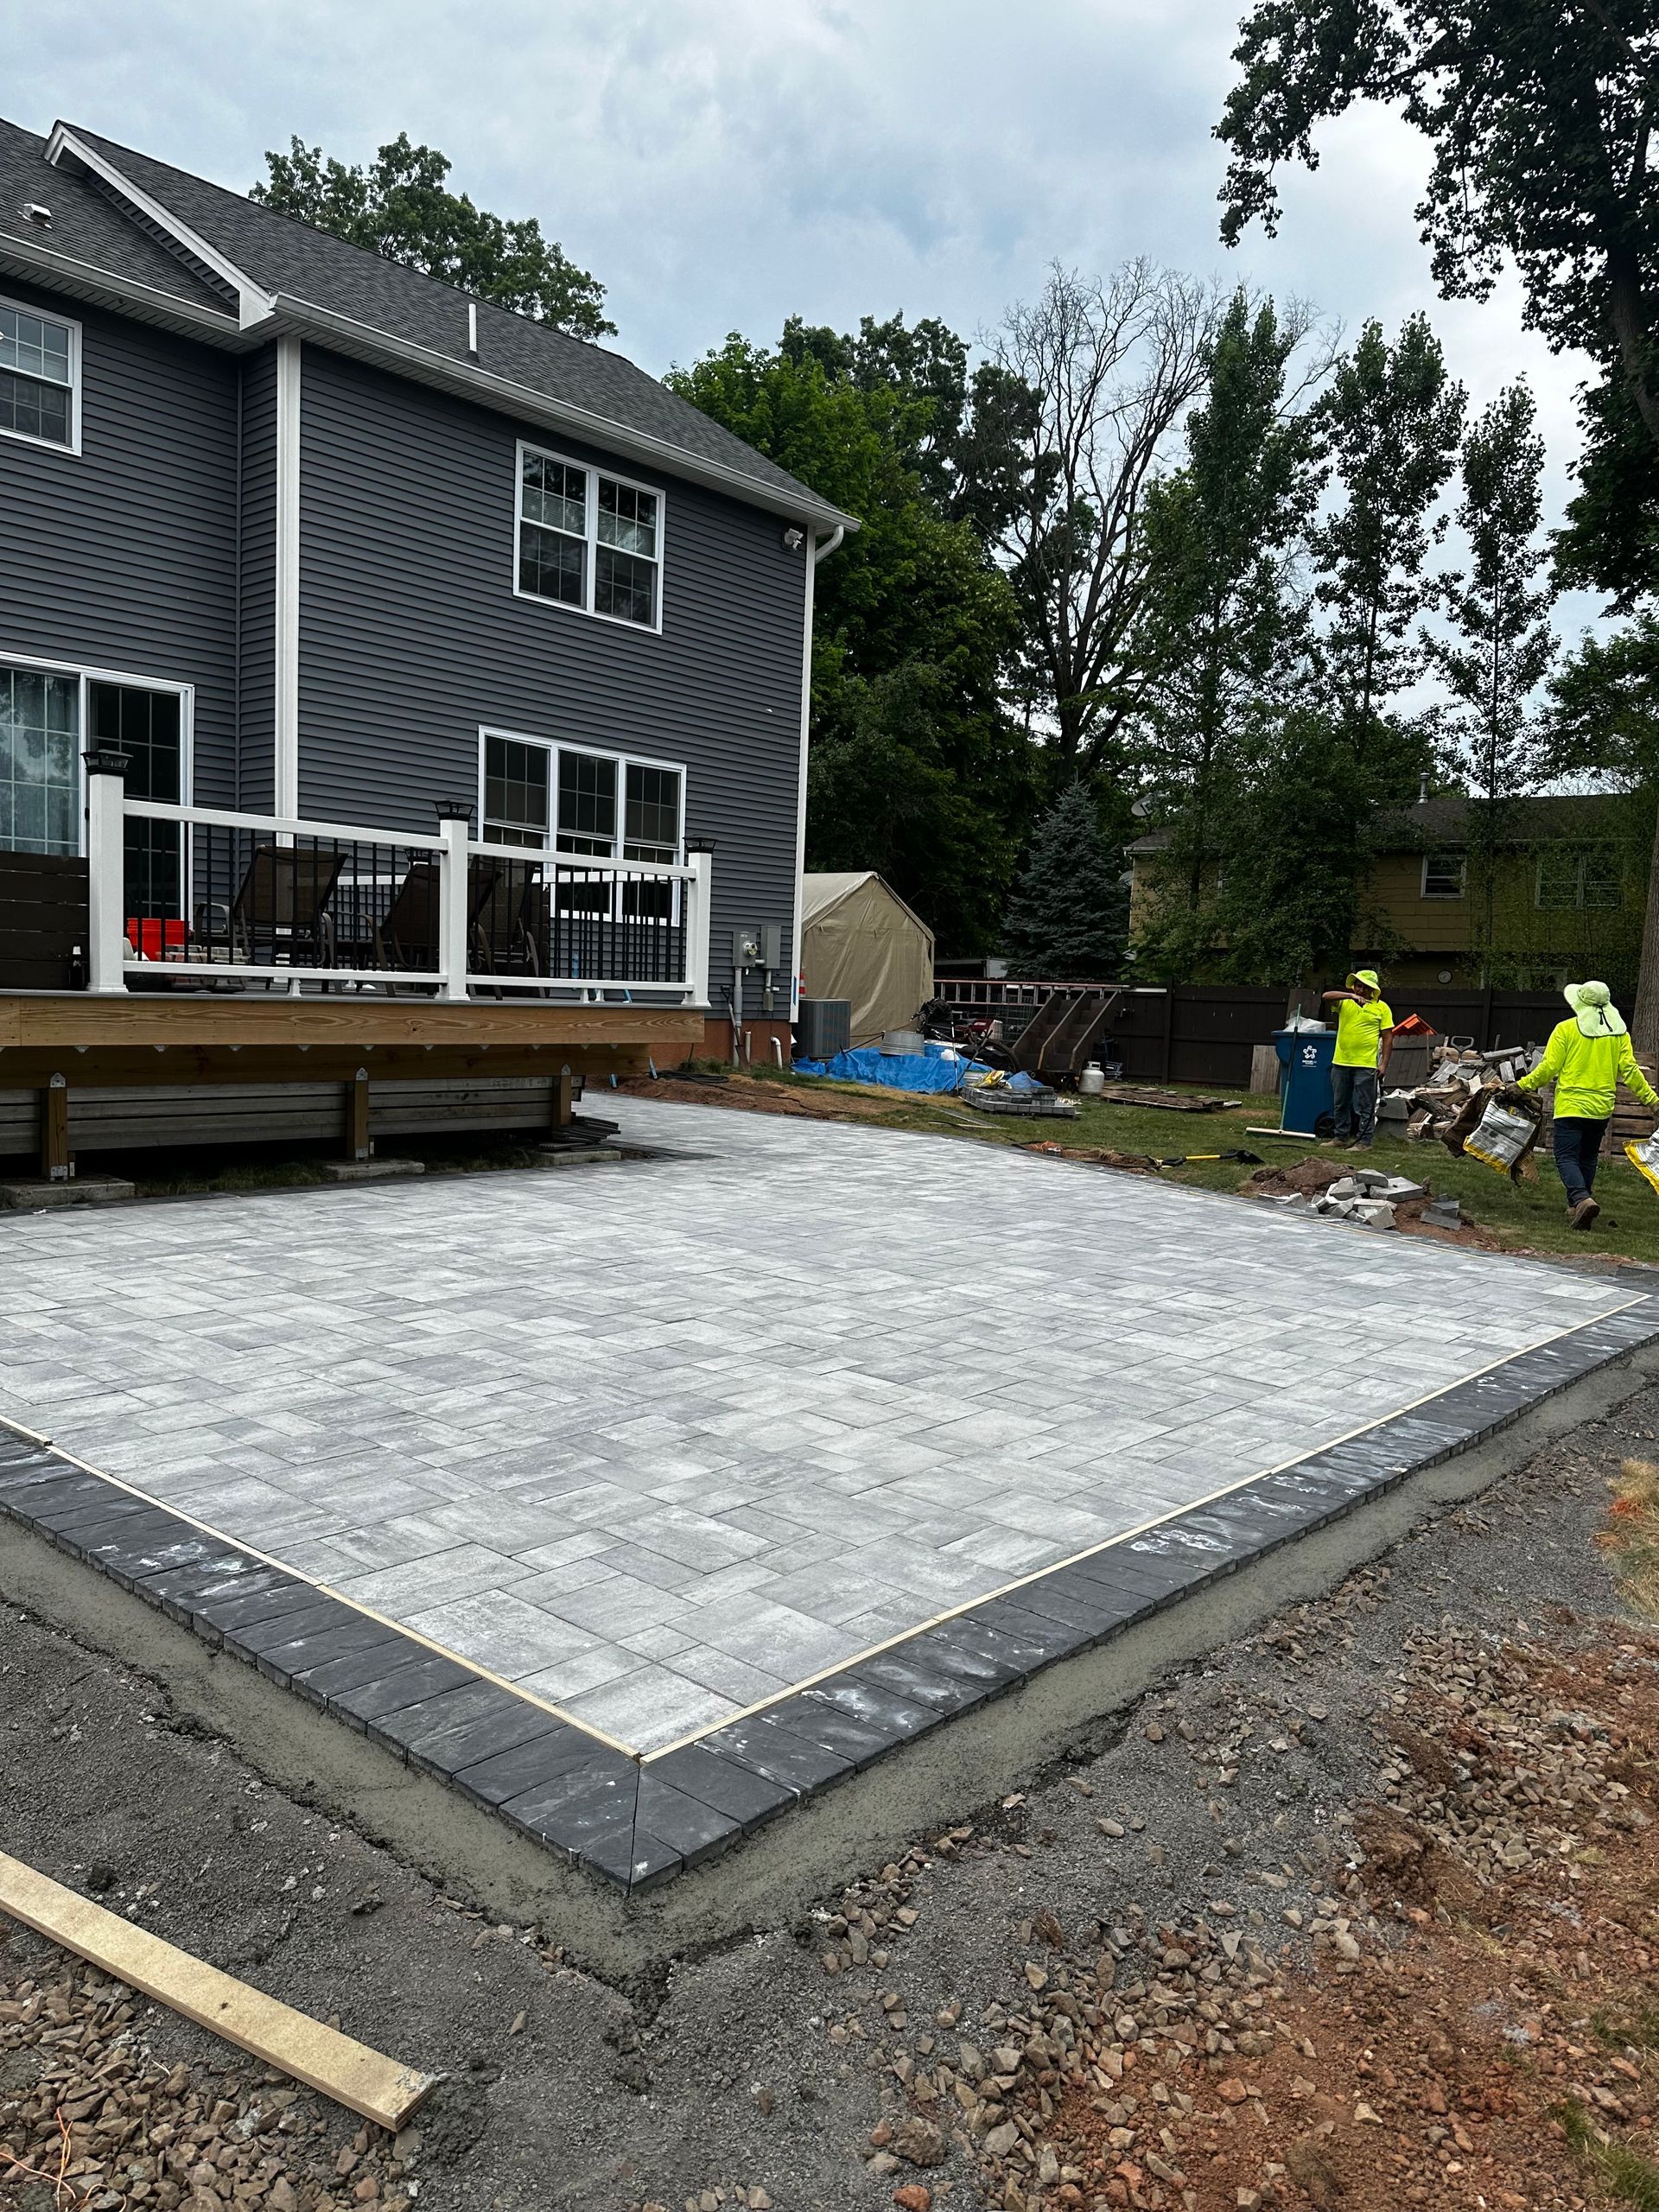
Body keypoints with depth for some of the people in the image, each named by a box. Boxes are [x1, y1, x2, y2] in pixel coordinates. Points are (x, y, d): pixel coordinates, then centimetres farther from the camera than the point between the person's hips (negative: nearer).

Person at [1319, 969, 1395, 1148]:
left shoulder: (1382, 1008, 1)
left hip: (1366, 1066, -4)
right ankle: (1342, 1137, 25)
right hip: (1340, 1063, 4)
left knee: (1365, 1106, -1)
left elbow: (1388, 1038, 0)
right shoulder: (1344, 1002, 7)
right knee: (1340, 1104, 13)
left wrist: (1384, 1064, -7)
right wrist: (1351, 995, -24)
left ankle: (1364, 1141, 5)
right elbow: (1325, 996, -13)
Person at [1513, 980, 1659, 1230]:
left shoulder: (1565, 1029, -8)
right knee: (1587, 1158, 18)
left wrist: (1520, 1086, 1)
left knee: (1566, 1157, -4)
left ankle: (1582, 1199, -28)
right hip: (1602, 1107, 5)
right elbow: (1629, 1071, 0)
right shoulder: (1619, 1032, 3)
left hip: (1570, 1105, -4)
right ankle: (1576, 1207, 24)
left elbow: (1548, 1068, -9)